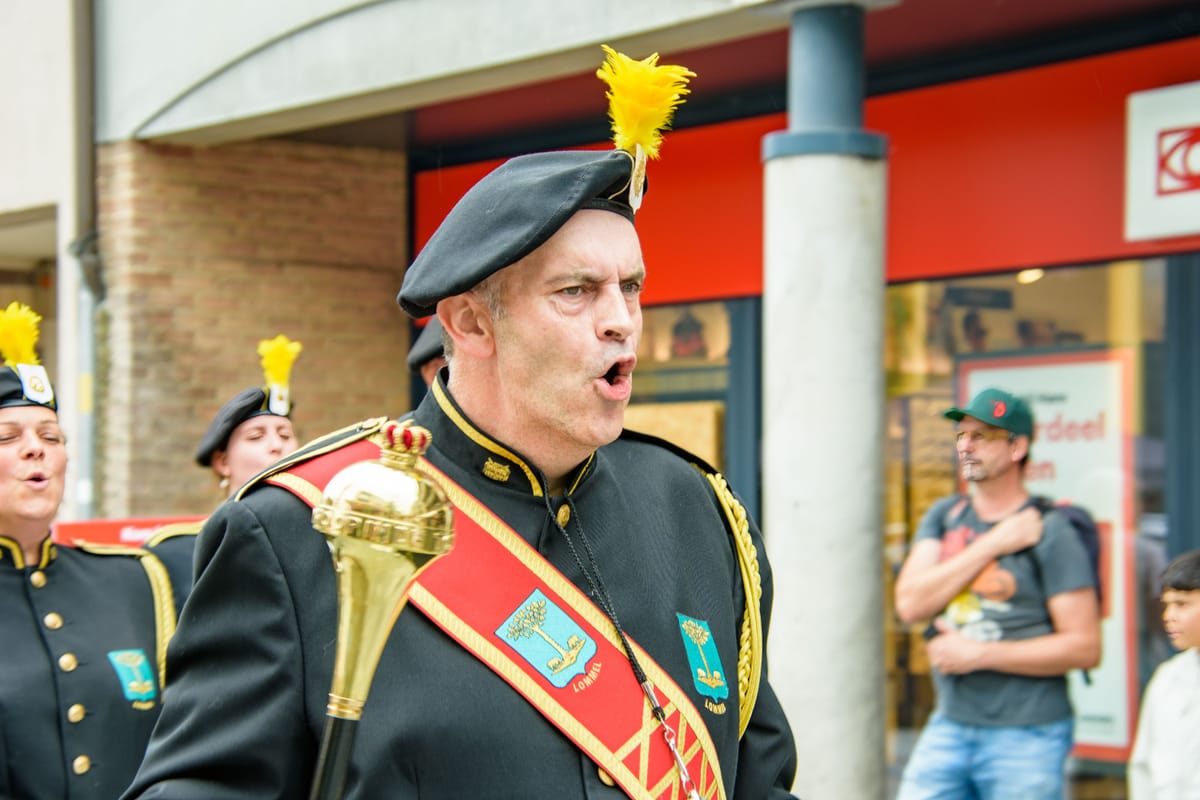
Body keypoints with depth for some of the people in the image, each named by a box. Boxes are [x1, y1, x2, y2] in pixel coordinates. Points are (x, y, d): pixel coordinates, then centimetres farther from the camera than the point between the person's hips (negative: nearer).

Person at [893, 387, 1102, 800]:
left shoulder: (1050, 532, -7)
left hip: (1027, 737, -5)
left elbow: (1084, 647, -12)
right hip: (949, 727, 5)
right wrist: (992, 544, -10)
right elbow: (910, 603, -5)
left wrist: (979, 654, -13)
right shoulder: (944, 517, 10)